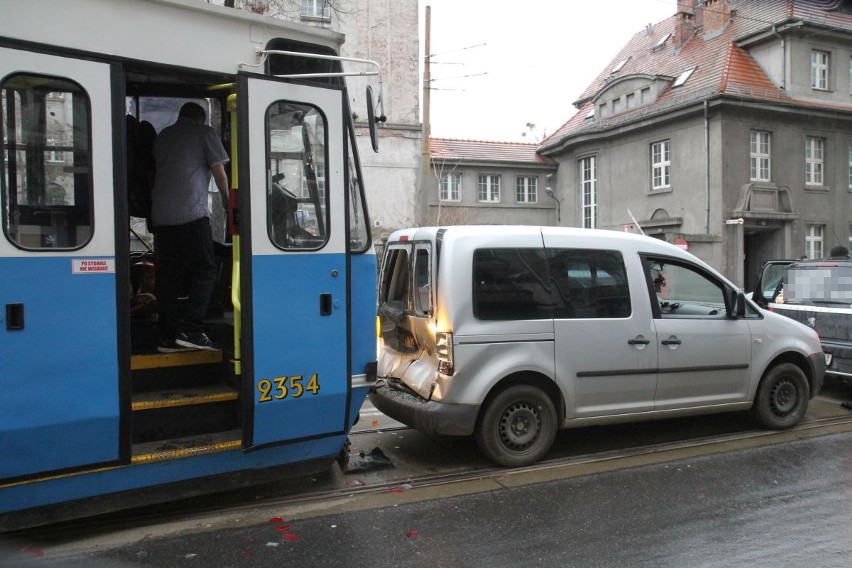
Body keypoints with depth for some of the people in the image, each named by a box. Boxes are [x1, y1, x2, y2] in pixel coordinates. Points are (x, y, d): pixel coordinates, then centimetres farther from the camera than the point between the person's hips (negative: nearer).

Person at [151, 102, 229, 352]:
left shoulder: (162, 136, 23)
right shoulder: (204, 133, 7)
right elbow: (219, 172, 6)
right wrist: (227, 201, 20)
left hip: (161, 216, 6)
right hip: (192, 214, -6)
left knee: (168, 274, 7)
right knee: (204, 269, 0)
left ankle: (168, 336, 6)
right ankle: (191, 330, -10)